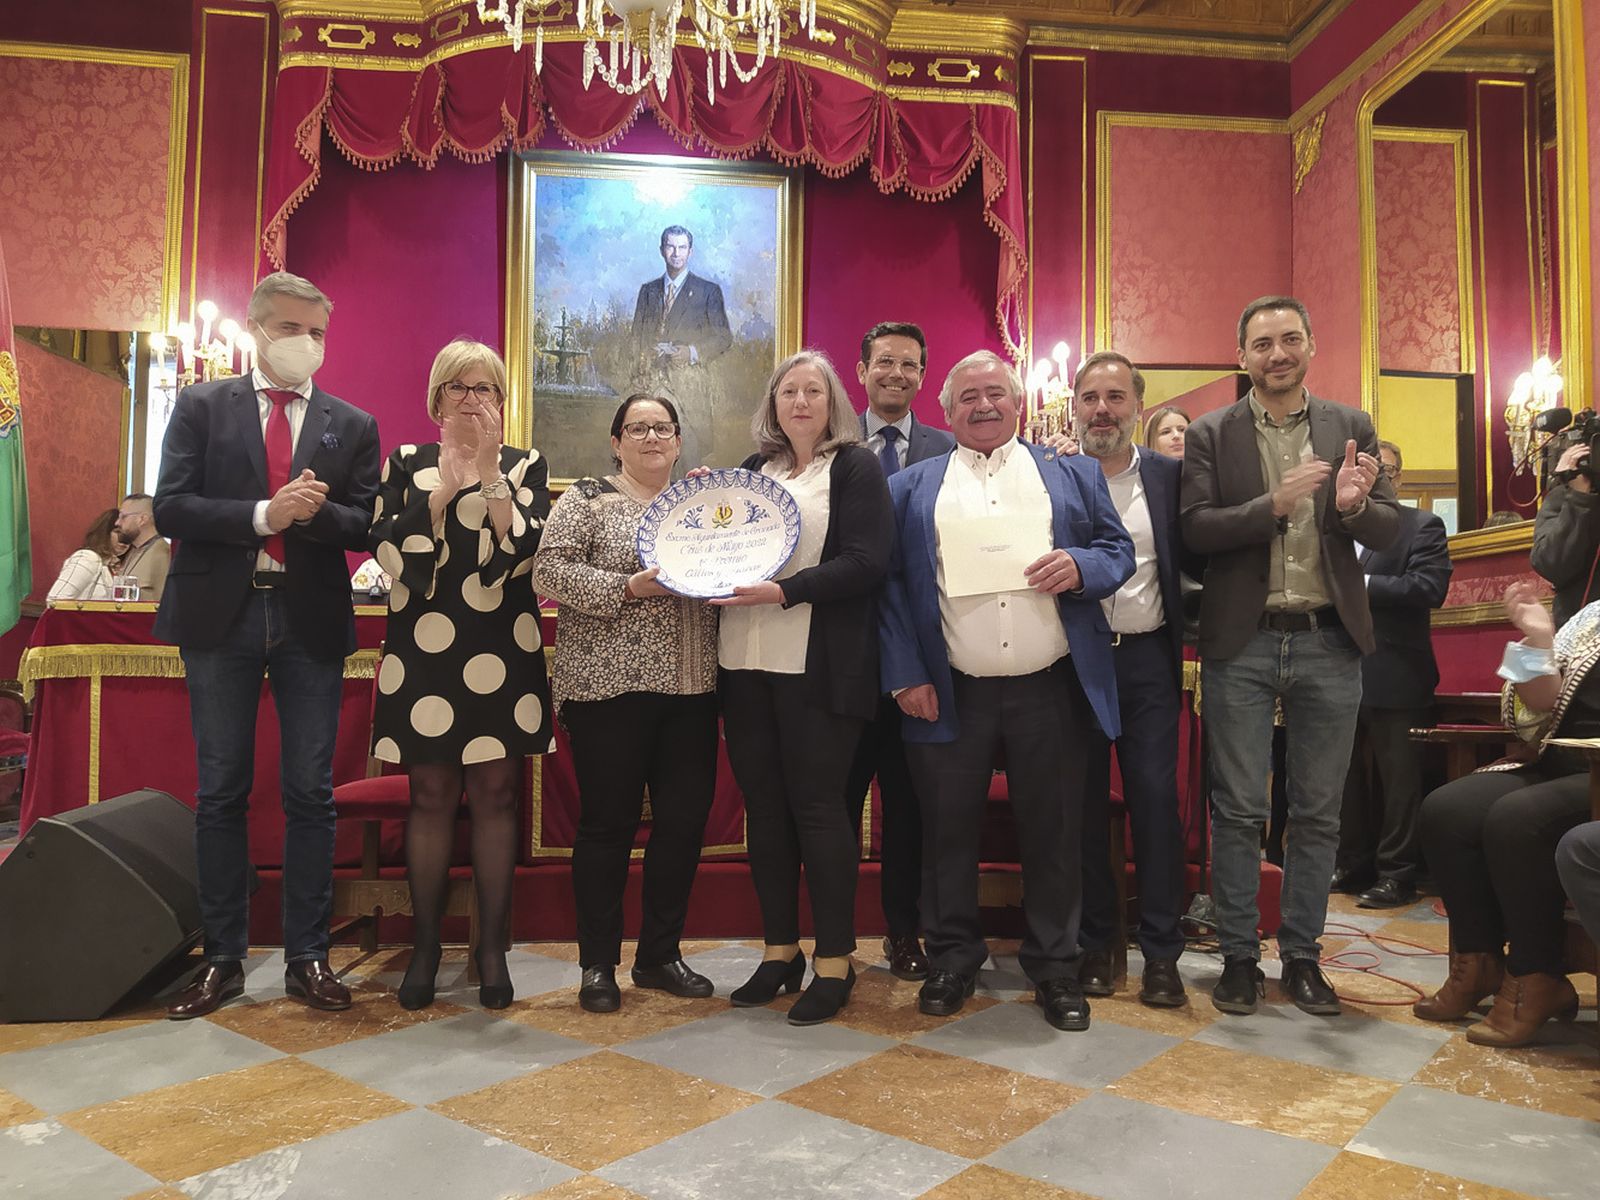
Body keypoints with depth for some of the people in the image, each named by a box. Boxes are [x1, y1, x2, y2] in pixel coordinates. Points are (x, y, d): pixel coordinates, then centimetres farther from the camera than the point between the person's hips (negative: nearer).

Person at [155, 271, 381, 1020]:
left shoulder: (353, 425, 8)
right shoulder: (201, 407, 6)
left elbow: (366, 527, 2)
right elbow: (170, 507, -3)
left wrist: (316, 512, -18)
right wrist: (262, 515, -17)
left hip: (312, 620, 1)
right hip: (220, 617, 0)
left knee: (310, 793, 4)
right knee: (220, 792, 7)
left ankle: (307, 958, 15)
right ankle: (222, 959, 19)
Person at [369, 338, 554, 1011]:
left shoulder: (526, 466, 7)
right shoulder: (407, 464, 9)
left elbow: (522, 551, -9)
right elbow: (390, 552, -7)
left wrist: (488, 471, -13)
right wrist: (449, 482, -12)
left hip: (501, 657, 0)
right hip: (424, 653, 1)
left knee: (495, 796, 3)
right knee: (431, 797, 5)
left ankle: (492, 948, 15)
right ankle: (425, 946, 19)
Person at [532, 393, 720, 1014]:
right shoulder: (588, 498, 2)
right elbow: (548, 570, -9)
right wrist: (628, 587, -18)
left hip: (691, 687, 5)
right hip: (610, 684, -5)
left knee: (685, 819, 7)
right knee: (608, 822, 2)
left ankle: (660, 955, 23)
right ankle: (598, 964, 16)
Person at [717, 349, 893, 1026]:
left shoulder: (854, 466, 2)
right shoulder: (752, 470, 17)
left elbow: (866, 560, -10)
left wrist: (785, 591, -20)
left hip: (819, 666, -5)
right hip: (745, 663, 5)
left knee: (816, 806, -2)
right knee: (763, 807, 8)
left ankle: (835, 962, 10)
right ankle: (780, 950, 22)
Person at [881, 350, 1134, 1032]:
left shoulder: (1073, 473, 12)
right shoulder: (910, 487, 9)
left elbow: (1120, 550, 10)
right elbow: (889, 583, 3)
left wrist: (1081, 565, -13)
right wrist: (905, 674, -6)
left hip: (1051, 689, 0)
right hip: (950, 693, 0)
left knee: (1053, 832, 8)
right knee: (948, 830, 9)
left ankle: (1055, 969, 24)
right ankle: (952, 961, 26)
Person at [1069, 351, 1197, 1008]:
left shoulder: (1170, 475, 7)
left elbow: (1196, 560, 5)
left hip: (1147, 658, 1)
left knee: (1156, 800, 1)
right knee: (1083, 803, 7)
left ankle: (1161, 953, 12)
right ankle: (1093, 945, 19)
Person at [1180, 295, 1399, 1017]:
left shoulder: (1351, 429, 7)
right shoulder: (1210, 436, 2)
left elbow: (1389, 531, 3)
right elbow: (1195, 529, -9)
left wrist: (1354, 505, -19)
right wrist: (1273, 505, -22)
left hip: (1329, 642, 2)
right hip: (1242, 643, -2)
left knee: (1318, 813, 10)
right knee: (1238, 810, 5)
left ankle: (1302, 955, 25)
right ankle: (1238, 956, 18)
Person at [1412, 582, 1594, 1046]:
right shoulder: (1590, 617, 16)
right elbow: (1545, 707, 10)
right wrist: (1539, 638, -5)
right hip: (1563, 767, 6)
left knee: (1516, 818, -31)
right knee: (1445, 809, -15)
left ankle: (1534, 980, -13)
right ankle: (1481, 963, -5)